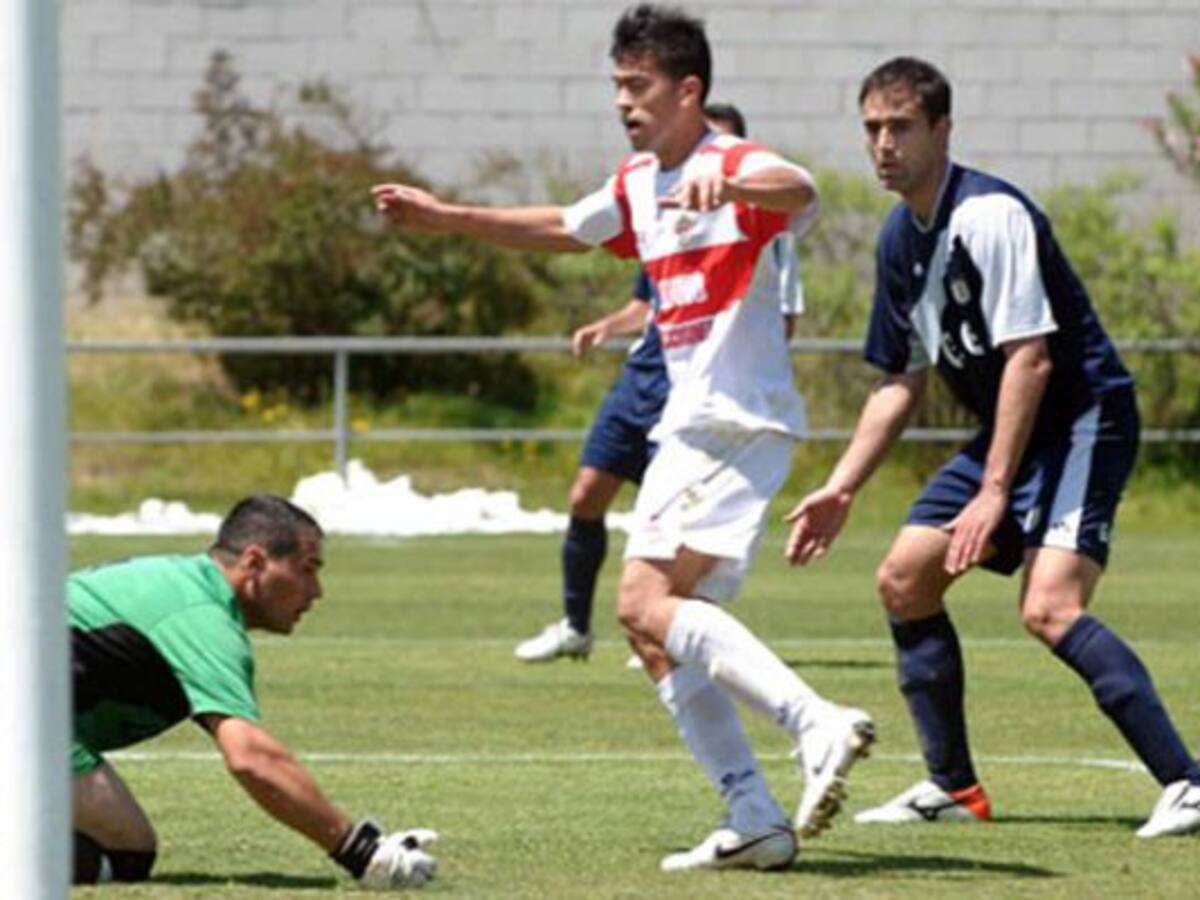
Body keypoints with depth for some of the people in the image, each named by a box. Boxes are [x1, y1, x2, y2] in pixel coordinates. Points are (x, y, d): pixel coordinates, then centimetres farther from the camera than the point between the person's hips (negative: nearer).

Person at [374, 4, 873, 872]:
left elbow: (800, 193, -35)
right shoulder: (638, 184, 17)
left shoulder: (734, 166, -11)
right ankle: (755, 819, 2)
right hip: (689, 425, 10)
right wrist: (447, 218, 35)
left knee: (648, 603, -21)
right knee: (657, 628, 5)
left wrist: (728, 184, -55)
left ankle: (818, 722, -29)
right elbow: (562, 229, 36)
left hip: (739, 423, -10)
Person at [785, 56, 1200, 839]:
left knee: (1049, 606, -26)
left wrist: (994, 493, -25)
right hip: (1007, 432, 10)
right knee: (905, 579, 10)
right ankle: (953, 789, 19)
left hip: (1085, 418, -10)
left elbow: (1030, 359, -24)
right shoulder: (902, 239, 9)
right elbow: (902, 384, 18)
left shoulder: (991, 215, -19)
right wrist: (842, 489, 13)